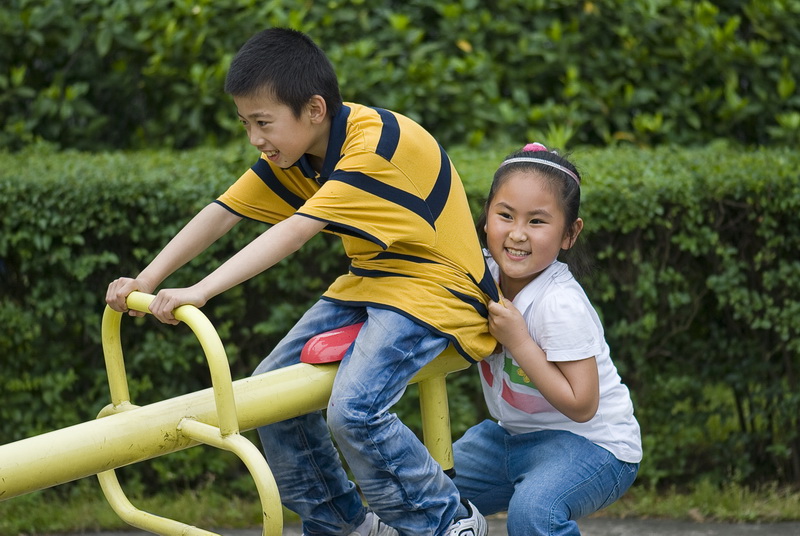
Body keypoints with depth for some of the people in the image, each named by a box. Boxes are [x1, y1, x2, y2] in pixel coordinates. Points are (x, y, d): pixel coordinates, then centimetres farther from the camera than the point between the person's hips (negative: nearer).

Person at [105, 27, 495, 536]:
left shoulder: (375, 143, -27)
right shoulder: (291, 151, -1)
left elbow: (293, 233, -35)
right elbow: (221, 213, -1)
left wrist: (199, 292, -39)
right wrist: (145, 281, -9)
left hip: (433, 283, -9)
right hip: (368, 280, 9)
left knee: (354, 408, -27)